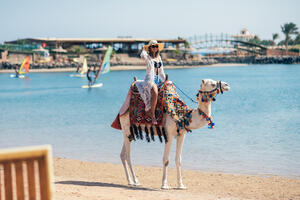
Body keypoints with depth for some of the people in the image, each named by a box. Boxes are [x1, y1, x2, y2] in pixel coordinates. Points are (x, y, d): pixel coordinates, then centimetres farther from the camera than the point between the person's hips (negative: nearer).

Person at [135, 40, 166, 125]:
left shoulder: (159, 57, 17)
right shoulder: (148, 57, -3)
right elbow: (142, 56, -28)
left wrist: (164, 79, 21)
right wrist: (144, 50, -8)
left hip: (158, 79, 8)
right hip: (149, 79, -8)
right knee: (155, 93, -33)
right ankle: (152, 115, -31)